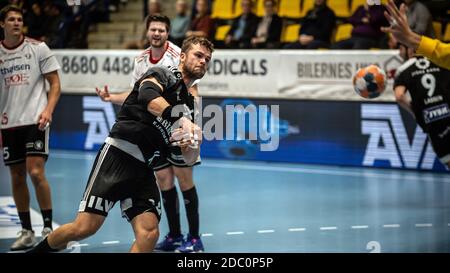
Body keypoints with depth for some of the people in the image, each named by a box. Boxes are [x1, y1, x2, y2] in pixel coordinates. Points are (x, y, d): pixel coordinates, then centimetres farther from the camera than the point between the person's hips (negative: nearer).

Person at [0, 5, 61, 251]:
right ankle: (26, 232, 16)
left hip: (35, 120, -4)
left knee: (36, 173, -14)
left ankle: (48, 227, -3)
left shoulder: (38, 48, 0)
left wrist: (48, 109, -16)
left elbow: (55, 84, 0)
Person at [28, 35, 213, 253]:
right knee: (85, 227, -13)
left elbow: (189, 159, 19)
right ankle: (37, 251, 9)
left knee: (149, 233, -15)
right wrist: (179, 118, -37)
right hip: (119, 154, -7)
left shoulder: (188, 104, 23)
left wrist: (194, 141, -4)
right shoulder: (162, 74, 3)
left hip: (144, 169, 7)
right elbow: (148, 97, -22)